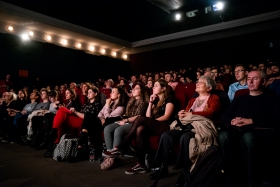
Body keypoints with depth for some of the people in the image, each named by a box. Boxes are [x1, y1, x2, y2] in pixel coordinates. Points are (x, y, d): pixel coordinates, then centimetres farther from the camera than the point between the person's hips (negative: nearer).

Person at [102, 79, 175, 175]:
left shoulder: (169, 98, 4)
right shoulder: (156, 100, 23)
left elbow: (166, 117, -8)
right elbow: (148, 117, 12)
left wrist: (153, 121, -10)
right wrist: (151, 103, 7)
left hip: (165, 127, -6)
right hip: (154, 127, 6)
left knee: (140, 119, -28)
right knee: (140, 129, -29)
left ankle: (119, 148, -24)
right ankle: (141, 164, -33)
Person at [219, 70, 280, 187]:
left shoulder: (270, 99, 15)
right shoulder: (239, 99, 26)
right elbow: (224, 117, 17)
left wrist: (250, 121, -14)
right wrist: (232, 121, -8)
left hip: (261, 132, -3)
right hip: (238, 131, 3)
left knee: (248, 137, -39)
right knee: (224, 136, -32)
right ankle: (234, 176, -23)